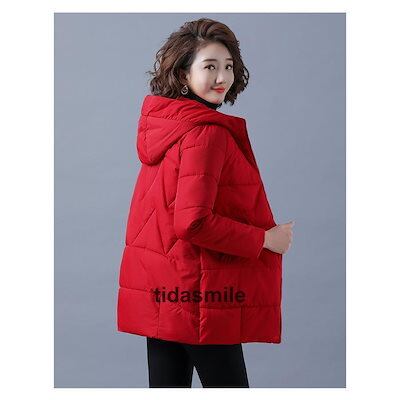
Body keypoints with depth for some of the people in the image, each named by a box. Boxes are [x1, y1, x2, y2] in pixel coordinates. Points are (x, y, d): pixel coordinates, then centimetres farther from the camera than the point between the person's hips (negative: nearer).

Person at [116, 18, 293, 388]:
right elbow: (194, 222, -24)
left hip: (162, 294, 9)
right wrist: (265, 239, -13)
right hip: (198, 294, -9)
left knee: (168, 383, 14)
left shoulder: (162, 123, 9)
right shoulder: (208, 133, -17)